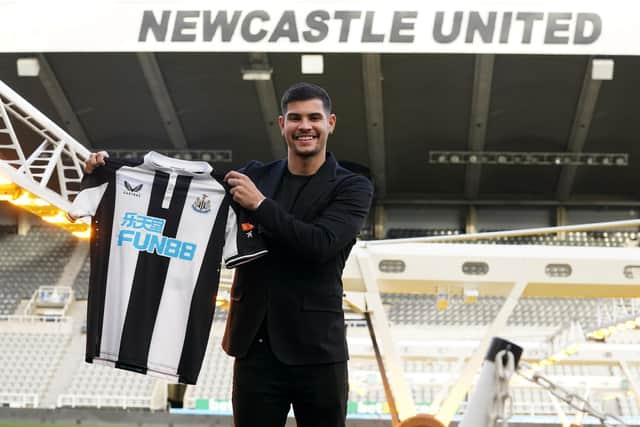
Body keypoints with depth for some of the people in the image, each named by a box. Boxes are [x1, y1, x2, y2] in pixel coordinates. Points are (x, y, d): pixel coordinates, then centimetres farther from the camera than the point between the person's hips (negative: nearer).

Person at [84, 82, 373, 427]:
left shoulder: (353, 188, -2)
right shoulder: (256, 177, 9)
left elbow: (320, 245, -16)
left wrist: (260, 204, -15)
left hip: (316, 350, -2)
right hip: (256, 348, 3)